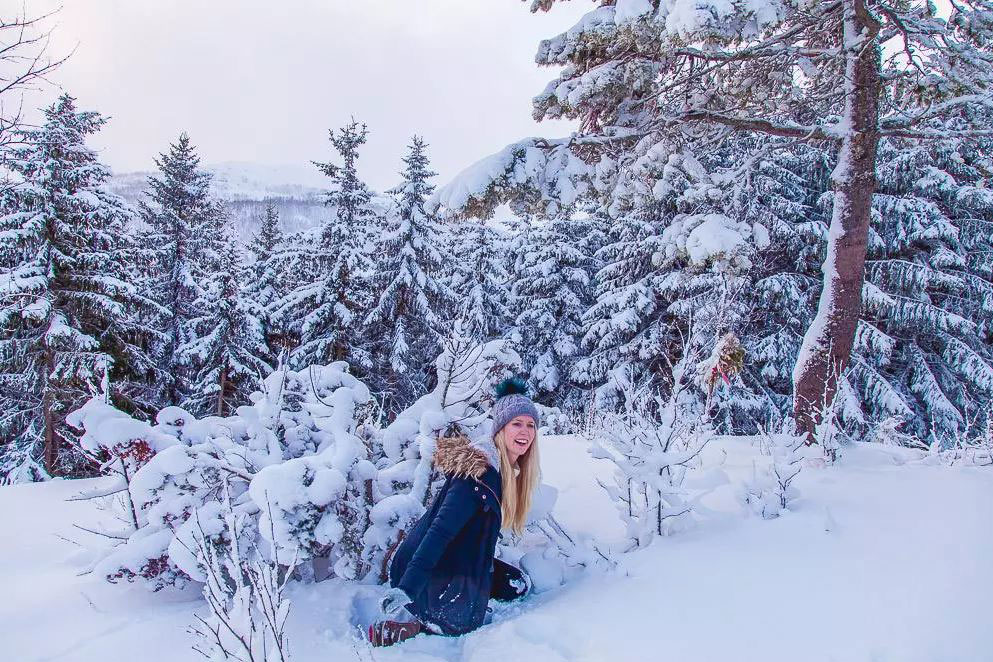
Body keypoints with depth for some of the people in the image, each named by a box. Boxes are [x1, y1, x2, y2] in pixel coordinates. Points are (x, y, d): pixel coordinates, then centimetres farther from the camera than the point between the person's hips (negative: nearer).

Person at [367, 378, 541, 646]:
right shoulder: (479, 472, -26)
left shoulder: (507, 469, 3)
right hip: (432, 574, -9)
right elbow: (440, 530, -33)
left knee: (519, 586, 7)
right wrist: (405, 591, -38)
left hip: (460, 561, 9)